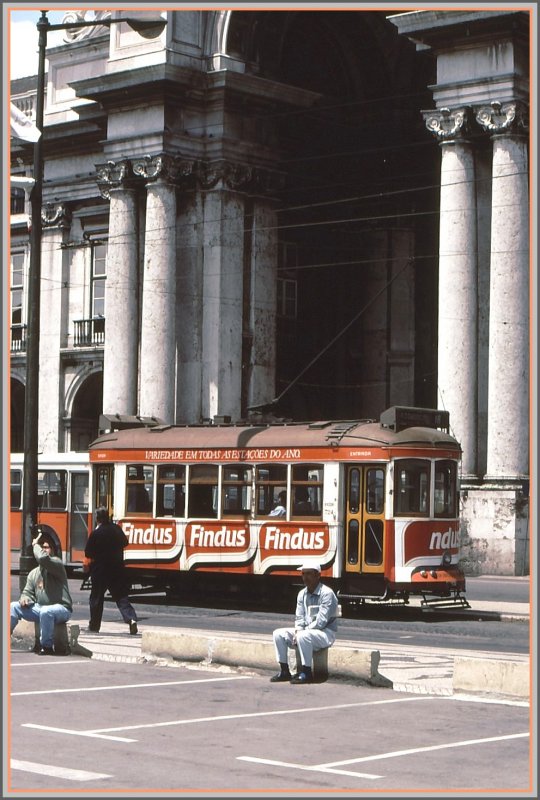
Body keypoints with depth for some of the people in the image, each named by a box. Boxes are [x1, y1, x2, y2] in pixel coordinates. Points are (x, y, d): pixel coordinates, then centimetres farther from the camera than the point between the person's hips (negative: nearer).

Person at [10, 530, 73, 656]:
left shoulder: (56, 564, -8)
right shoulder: (33, 573, 15)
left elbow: (42, 558, -29)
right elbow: (28, 592, 15)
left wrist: (36, 545, -10)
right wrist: (25, 598, -10)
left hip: (61, 608, -7)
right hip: (40, 608, 7)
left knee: (46, 612, -39)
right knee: (14, 606, -6)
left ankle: (46, 646, -25)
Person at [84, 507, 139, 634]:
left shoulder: (96, 533, -15)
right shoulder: (116, 528, 0)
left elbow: (88, 553, -11)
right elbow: (125, 542, 17)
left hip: (100, 570, -4)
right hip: (118, 569, 4)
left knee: (96, 597, 10)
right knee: (121, 596, 4)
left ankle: (94, 625, 18)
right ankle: (131, 619, -15)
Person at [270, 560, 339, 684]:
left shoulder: (326, 593, -16)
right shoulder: (302, 594, 8)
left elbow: (321, 622, -21)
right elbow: (299, 618, 10)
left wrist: (301, 633, -18)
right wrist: (297, 632, -11)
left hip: (326, 633, -8)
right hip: (306, 631, 8)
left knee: (303, 636, -36)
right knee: (278, 633, -5)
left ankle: (306, 673, -25)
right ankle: (284, 671, -3)